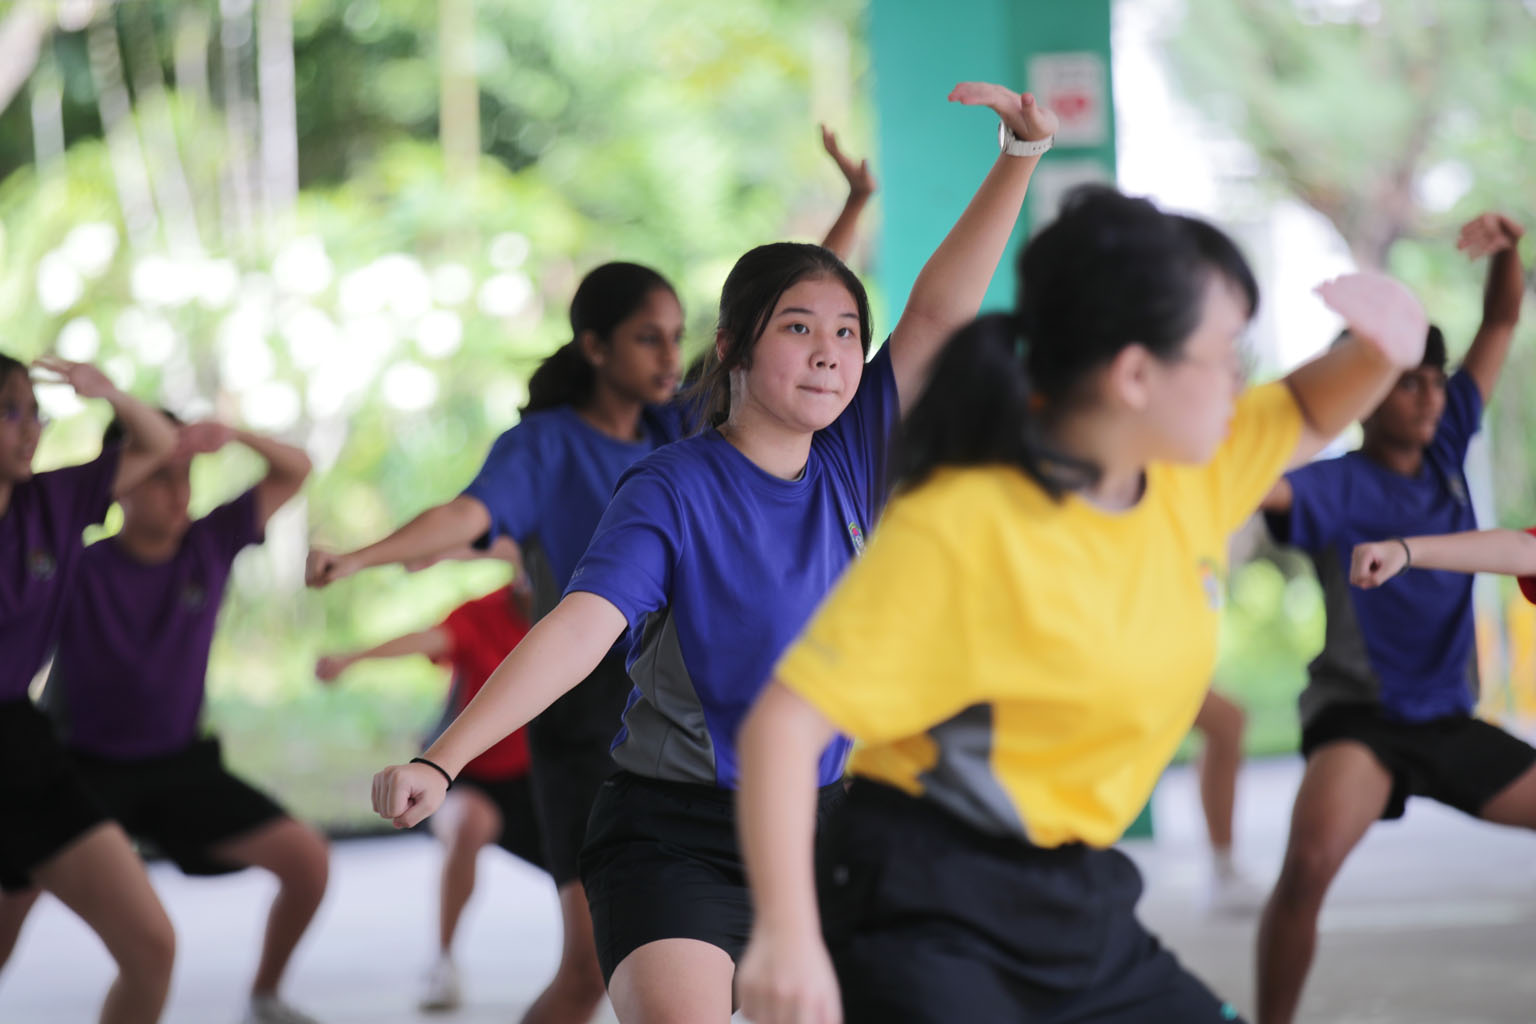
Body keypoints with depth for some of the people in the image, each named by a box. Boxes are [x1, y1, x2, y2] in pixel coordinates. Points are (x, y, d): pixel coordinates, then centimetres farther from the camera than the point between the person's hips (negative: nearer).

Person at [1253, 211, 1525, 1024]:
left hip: (1450, 718, 6)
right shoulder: (1339, 486, -13)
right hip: (1360, 716, -6)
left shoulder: (1446, 448, 3)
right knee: (1309, 863, -32)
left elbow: (1502, 322, 7)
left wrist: (1507, 248, -11)